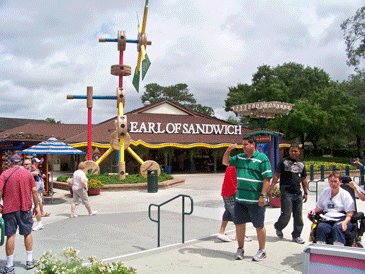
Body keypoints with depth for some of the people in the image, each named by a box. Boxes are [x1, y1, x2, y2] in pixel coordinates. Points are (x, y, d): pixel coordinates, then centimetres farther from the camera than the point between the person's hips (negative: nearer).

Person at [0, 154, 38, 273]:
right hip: (25, 208, 1)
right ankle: (29, 261, 22)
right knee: (28, 233, 15)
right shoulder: (28, 173, 0)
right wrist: (36, 206, 8)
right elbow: (34, 191, 0)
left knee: (10, 235, 3)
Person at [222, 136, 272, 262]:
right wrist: (228, 150, 1)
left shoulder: (262, 158, -9)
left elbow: (267, 179, -13)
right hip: (240, 198, 6)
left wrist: (263, 195, -18)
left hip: (256, 200, -6)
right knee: (239, 223, 12)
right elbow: (225, 162, 19)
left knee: (259, 226, 6)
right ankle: (240, 249, 28)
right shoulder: (239, 158, 10)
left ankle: (262, 251, 22)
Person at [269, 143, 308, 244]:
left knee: (298, 216, 8)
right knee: (286, 215, -6)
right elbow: (276, 176, -6)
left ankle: (296, 236, 20)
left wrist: (305, 192, 18)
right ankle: (278, 227, 23)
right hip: (286, 192, -5)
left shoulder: (301, 164, 15)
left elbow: (304, 179, 20)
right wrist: (271, 188, -15)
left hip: (298, 193, 5)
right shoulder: (284, 162, -1)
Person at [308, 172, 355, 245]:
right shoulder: (324, 192, 21)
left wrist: (345, 222, -16)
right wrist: (314, 211, 4)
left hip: (341, 219, -2)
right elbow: (319, 207, 27)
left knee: (337, 227, -37)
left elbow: (350, 212, 3)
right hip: (327, 220, 2)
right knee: (321, 227, -32)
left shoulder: (345, 194, 10)